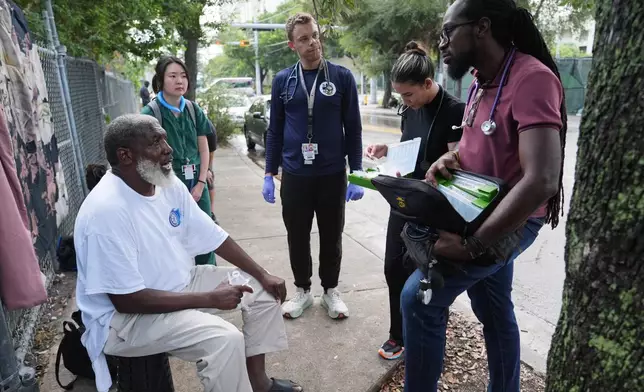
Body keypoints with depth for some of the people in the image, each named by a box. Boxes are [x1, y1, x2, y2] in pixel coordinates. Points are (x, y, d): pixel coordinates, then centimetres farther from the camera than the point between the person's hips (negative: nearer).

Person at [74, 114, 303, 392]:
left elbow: (213, 236, 3)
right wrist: (209, 298, -25)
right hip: (125, 315, -8)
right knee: (224, 338, -29)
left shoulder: (169, 184, -5)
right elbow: (127, 300, -27)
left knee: (261, 290, 5)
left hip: (179, 282, 8)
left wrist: (263, 275, -1)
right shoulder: (106, 211, -28)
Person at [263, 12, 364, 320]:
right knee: (297, 238, 11)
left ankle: (330, 291, 32)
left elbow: (353, 128, 0)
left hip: (333, 175, -1)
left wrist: (356, 173, -4)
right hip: (294, 176, 1)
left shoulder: (342, 77, -1)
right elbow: (275, 130, 7)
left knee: (331, 237, 12)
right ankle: (302, 290, 32)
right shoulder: (282, 80, 3)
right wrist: (269, 174, 3)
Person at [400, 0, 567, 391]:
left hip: (511, 222, -8)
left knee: (419, 297, -13)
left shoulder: (532, 79, -24)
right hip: (481, 215, 8)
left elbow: (541, 181, -33)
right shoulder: (481, 81, 4)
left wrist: (471, 244, -30)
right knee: (495, 311, 20)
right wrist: (451, 157, -7)